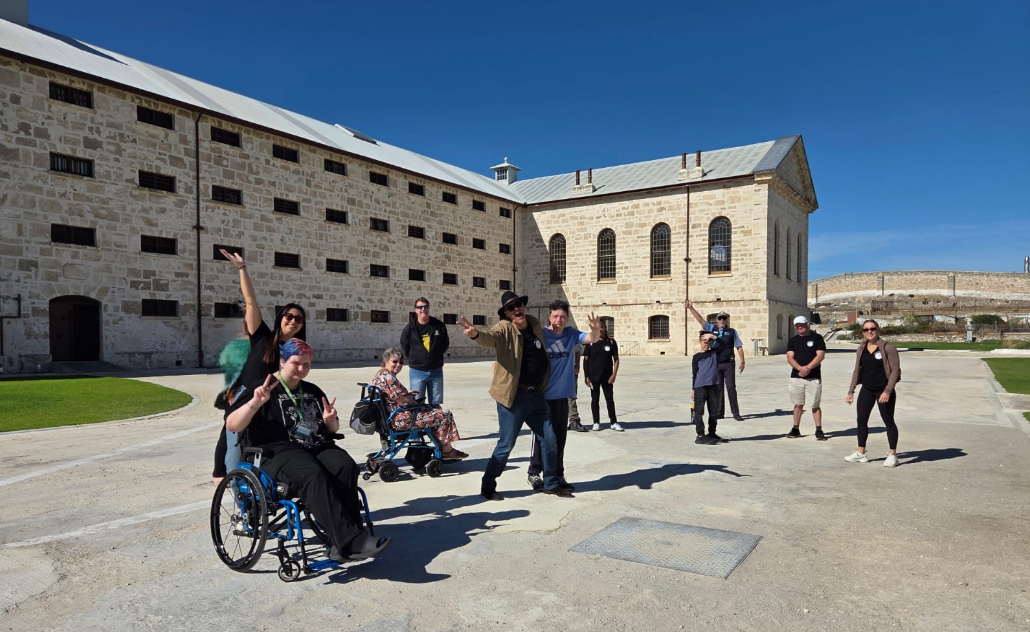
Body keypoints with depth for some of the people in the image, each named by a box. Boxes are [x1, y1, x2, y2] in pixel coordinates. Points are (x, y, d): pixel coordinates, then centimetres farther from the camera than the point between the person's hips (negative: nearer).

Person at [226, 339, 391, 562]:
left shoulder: (313, 391, 24)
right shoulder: (262, 388, 10)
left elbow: (332, 430, 28)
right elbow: (232, 425, -2)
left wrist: (331, 421, 5)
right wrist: (254, 403, -18)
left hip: (318, 447, 5)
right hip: (279, 451, -5)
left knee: (346, 466, -29)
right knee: (313, 475, -37)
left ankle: (341, 544, -32)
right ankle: (352, 541, -41)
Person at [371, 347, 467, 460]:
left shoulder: (380, 375, 12)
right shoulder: (387, 377, -22)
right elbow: (402, 401, -24)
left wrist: (407, 394, 13)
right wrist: (416, 403, -6)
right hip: (401, 420, -12)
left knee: (436, 407, 23)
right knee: (444, 415, -5)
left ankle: (442, 448, 23)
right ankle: (447, 451, 11)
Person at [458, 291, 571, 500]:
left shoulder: (535, 324, 7)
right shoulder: (505, 328, -11)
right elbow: (490, 337, -34)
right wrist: (476, 333, -55)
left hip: (536, 395, 6)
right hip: (513, 396, -6)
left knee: (549, 440, 14)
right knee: (506, 444, 0)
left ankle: (551, 484, 32)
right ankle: (488, 486, 19)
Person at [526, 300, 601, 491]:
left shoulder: (571, 334, 1)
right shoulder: (540, 334, -10)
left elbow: (591, 339, -13)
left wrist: (595, 330, -35)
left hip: (562, 395, 4)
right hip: (542, 395, -4)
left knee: (560, 437, 13)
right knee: (541, 436, 2)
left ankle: (557, 475, 25)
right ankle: (534, 474, 17)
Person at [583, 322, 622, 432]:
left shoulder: (611, 341, 2)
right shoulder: (591, 342, -1)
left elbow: (616, 359, 3)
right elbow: (585, 360, 0)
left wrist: (614, 374, -6)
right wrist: (586, 376, -5)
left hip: (607, 377, 1)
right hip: (594, 377, 0)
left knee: (610, 399, 5)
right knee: (595, 400, 7)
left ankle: (614, 422, 13)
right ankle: (596, 423, 16)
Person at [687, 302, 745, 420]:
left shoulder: (732, 331, 5)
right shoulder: (712, 329, 9)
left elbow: (739, 347, 4)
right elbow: (700, 319, 4)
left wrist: (742, 361, -4)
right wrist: (691, 308, -3)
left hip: (728, 364, -2)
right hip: (715, 364, 2)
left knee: (731, 388, -2)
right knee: (718, 388, 8)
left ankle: (736, 413, 4)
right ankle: (719, 412, 16)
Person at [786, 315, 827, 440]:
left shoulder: (817, 338, 4)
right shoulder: (793, 341, 12)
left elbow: (820, 355, -7)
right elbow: (790, 358, 1)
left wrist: (808, 367, -18)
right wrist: (800, 368, -17)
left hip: (814, 377, -3)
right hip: (796, 377, 3)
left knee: (815, 405, -1)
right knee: (798, 404, 9)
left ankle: (819, 430, 4)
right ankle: (795, 429, 16)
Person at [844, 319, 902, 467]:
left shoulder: (888, 347, -10)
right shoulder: (861, 349, 7)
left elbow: (895, 370, -12)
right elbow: (857, 370, 11)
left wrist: (888, 391, -20)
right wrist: (851, 391, 7)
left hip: (884, 390, -5)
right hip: (866, 390, 6)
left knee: (888, 421, 4)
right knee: (861, 420, 8)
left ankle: (893, 455, 16)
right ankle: (861, 453, 19)